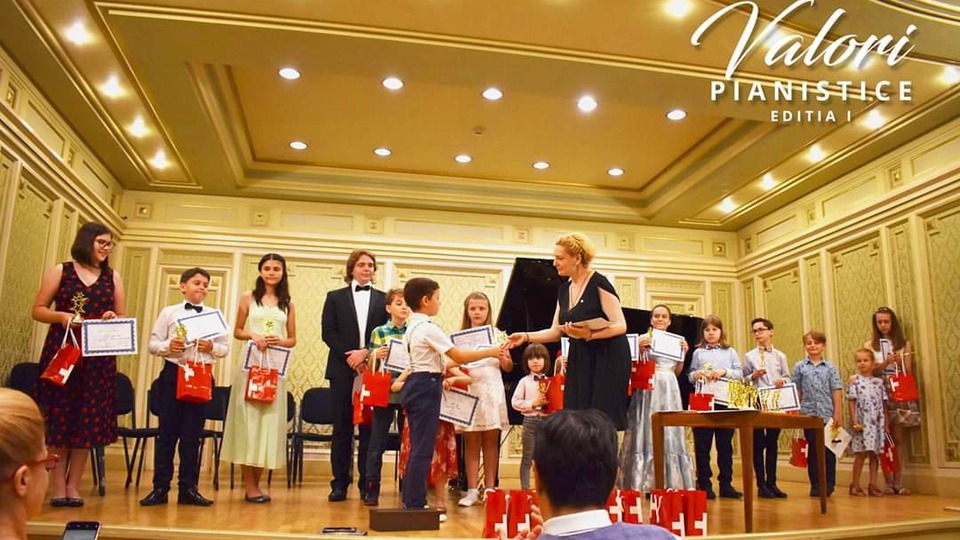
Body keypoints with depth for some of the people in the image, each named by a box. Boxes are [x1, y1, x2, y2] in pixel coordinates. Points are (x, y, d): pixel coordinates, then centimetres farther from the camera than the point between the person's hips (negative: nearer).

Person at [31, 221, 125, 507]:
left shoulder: (113, 276, 10)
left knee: (88, 421, 3)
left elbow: (123, 317, 12)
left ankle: (73, 485, 13)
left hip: (98, 357, 2)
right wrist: (61, 316, -16)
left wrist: (113, 319, -10)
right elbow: (38, 310, 2)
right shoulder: (60, 271, 3)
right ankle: (58, 485, 11)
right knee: (59, 419, 2)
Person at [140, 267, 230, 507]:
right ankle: (160, 487, 11)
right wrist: (168, 346, -16)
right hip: (173, 373, -1)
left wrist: (212, 347, -13)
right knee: (167, 432, 3)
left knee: (192, 434, 5)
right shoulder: (169, 312, 5)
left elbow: (226, 347, 7)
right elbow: (153, 344, 4)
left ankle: (188, 489, 13)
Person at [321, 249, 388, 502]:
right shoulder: (335, 297, 10)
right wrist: (349, 357, -10)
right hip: (343, 369, 0)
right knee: (342, 428, 4)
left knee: (369, 428, 2)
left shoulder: (384, 299, 10)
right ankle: (340, 483, 11)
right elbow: (328, 332, 1)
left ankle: (367, 483, 8)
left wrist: (366, 353, -11)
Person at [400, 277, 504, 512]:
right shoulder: (428, 328, -16)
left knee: (417, 447, 14)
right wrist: (490, 351, -7)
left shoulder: (412, 327, 13)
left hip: (415, 385, 10)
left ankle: (410, 500, 20)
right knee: (423, 448, -3)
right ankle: (415, 504, 2)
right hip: (426, 388, -10)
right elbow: (460, 357, -15)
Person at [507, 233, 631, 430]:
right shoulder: (564, 289, 9)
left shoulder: (599, 284, -13)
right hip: (579, 360, 7)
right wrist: (527, 336, -1)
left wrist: (589, 335, -30)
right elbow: (555, 332, 12)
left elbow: (621, 325, -17)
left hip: (607, 359, -7)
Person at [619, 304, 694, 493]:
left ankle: (671, 482, 12)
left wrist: (683, 353, 5)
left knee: (670, 433, 5)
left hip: (670, 390, 5)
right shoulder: (643, 338, 1)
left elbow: (677, 372, 17)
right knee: (648, 432, -5)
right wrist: (639, 348, -17)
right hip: (649, 389, -4)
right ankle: (647, 482, -2)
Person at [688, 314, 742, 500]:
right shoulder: (698, 352, 9)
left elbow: (739, 374, 3)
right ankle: (704, 484, 10)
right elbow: (690, 376, 5)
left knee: (725, 445, 7)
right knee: (702, 445, 2)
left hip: (725, 402, 1)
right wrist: (695, 375, -17)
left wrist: (725, 372, -14)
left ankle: (726, 484, 15)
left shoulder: (730, 352, 12)